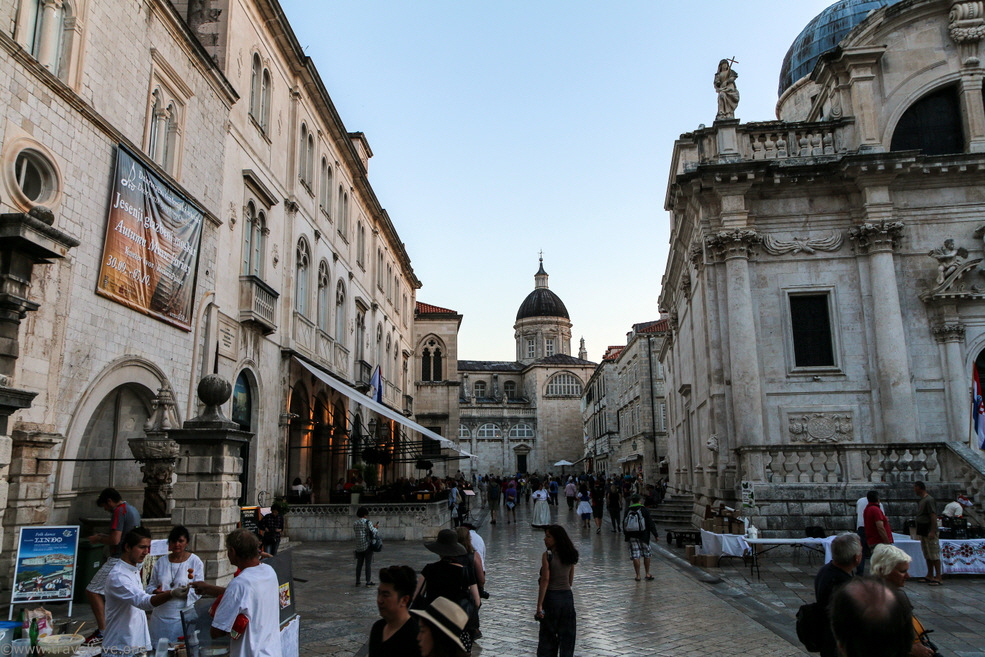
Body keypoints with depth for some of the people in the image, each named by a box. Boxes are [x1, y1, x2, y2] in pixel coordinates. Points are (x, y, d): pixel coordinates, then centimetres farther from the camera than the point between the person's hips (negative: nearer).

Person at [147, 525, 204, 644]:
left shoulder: (195, 562, -2)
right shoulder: (160, 563, 8)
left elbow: (197, 591, -6)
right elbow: (150, 586, 13)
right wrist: (156, 591, -10)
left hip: (182, 617, -3)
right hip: (160, 616, 3)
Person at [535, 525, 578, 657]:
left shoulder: (547, 555, -15)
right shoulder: (570, 555, 3)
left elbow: (545, 580, -17)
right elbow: (571, 579, 9)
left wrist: (539, 606, -14)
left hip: (551, 597, -5)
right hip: (568, 596, 5)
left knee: (548, 636, 7)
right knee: (567, 636, 14)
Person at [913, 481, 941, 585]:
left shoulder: (929, 500, -14)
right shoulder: (921, 500, 16)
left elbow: (933, 516, -19)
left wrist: (932, 531, -24)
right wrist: (919, 531, 18)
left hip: (929, 532, -10)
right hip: (923, 532, 10)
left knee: (934, 554, -6)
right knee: (927, 555, 14)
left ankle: (938, 577, -3)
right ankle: (930, 576, 20)